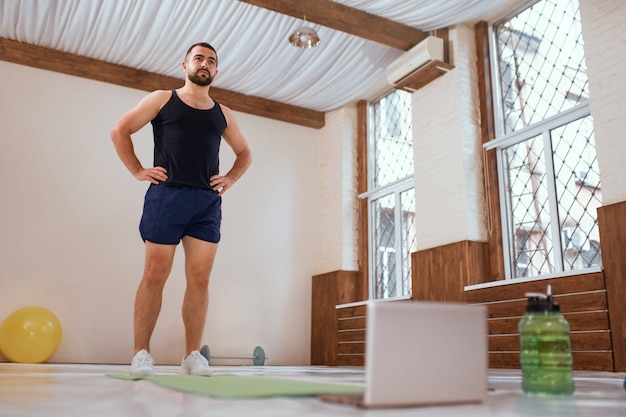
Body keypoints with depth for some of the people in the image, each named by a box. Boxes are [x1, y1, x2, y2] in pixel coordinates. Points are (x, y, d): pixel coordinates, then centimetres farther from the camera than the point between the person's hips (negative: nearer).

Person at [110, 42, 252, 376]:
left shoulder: (223, 114, 19)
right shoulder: (162, 99, 11)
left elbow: (244, 153, 29)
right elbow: (120, 130, 9)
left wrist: (231, 179, 12)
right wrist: (137, 171, 0)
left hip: (208, 202, 3)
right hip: (166, 195, -3)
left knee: (199, 279, 0)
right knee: (155, 276, -3)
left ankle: (192, 355, 8)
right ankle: (141, 353, 7)